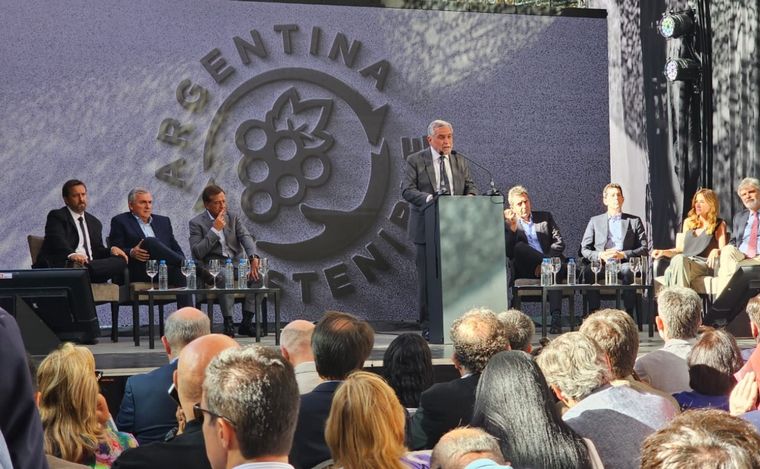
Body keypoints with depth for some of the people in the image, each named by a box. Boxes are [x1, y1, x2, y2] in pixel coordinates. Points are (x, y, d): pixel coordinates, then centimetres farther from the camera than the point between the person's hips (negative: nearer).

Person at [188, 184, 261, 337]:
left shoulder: (233, 218, 13)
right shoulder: (197, 223, 1)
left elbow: (246, 237, -3)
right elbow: (197, 253, -10)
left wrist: (253, 257, -24)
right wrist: (215, 229, -14)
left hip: (238, 262, 4)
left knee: (258, 273, -25)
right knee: (224, 277, -38)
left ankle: (246, 323, -20)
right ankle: (228, 323, -29)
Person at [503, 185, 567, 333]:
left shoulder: (545, 217, 19)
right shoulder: (510, 224, 14)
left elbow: (559, 243, 7)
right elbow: (509, 254, -1)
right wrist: (512, 227, -11)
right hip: (526, 271, 0)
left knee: (554, 272, -35)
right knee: (520, 247, -29)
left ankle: (556, 318, -42)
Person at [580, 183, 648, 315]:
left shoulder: (635, 221, 20)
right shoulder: (595, 221, 22)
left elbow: (644, 249, 10)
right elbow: (584, 249, 14)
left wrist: (623, 254, -7)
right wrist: (600, 255, -8)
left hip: (623, 264, -1)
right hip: (601, 264, 1)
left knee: (628, 270, -38)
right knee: (588, 272, -34)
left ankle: (629, 313, -32)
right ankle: (594, 313, -29)